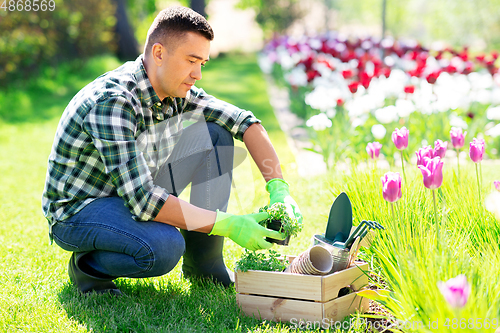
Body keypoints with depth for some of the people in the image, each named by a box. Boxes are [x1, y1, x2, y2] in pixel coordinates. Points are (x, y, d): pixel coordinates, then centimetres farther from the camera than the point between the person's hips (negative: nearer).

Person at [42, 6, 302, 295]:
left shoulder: (175, 90, -6)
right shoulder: (111, 101, -31)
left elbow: (243, 121, 1)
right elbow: (142, 200, -36)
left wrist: (279, 188, -13)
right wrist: (227, 225, -32)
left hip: (135, 196, 8)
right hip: (77, 211, -8)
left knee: (216, 133, -3)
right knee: (165, 247, -37)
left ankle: (203, 262, 1)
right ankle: (89, 265, -5)